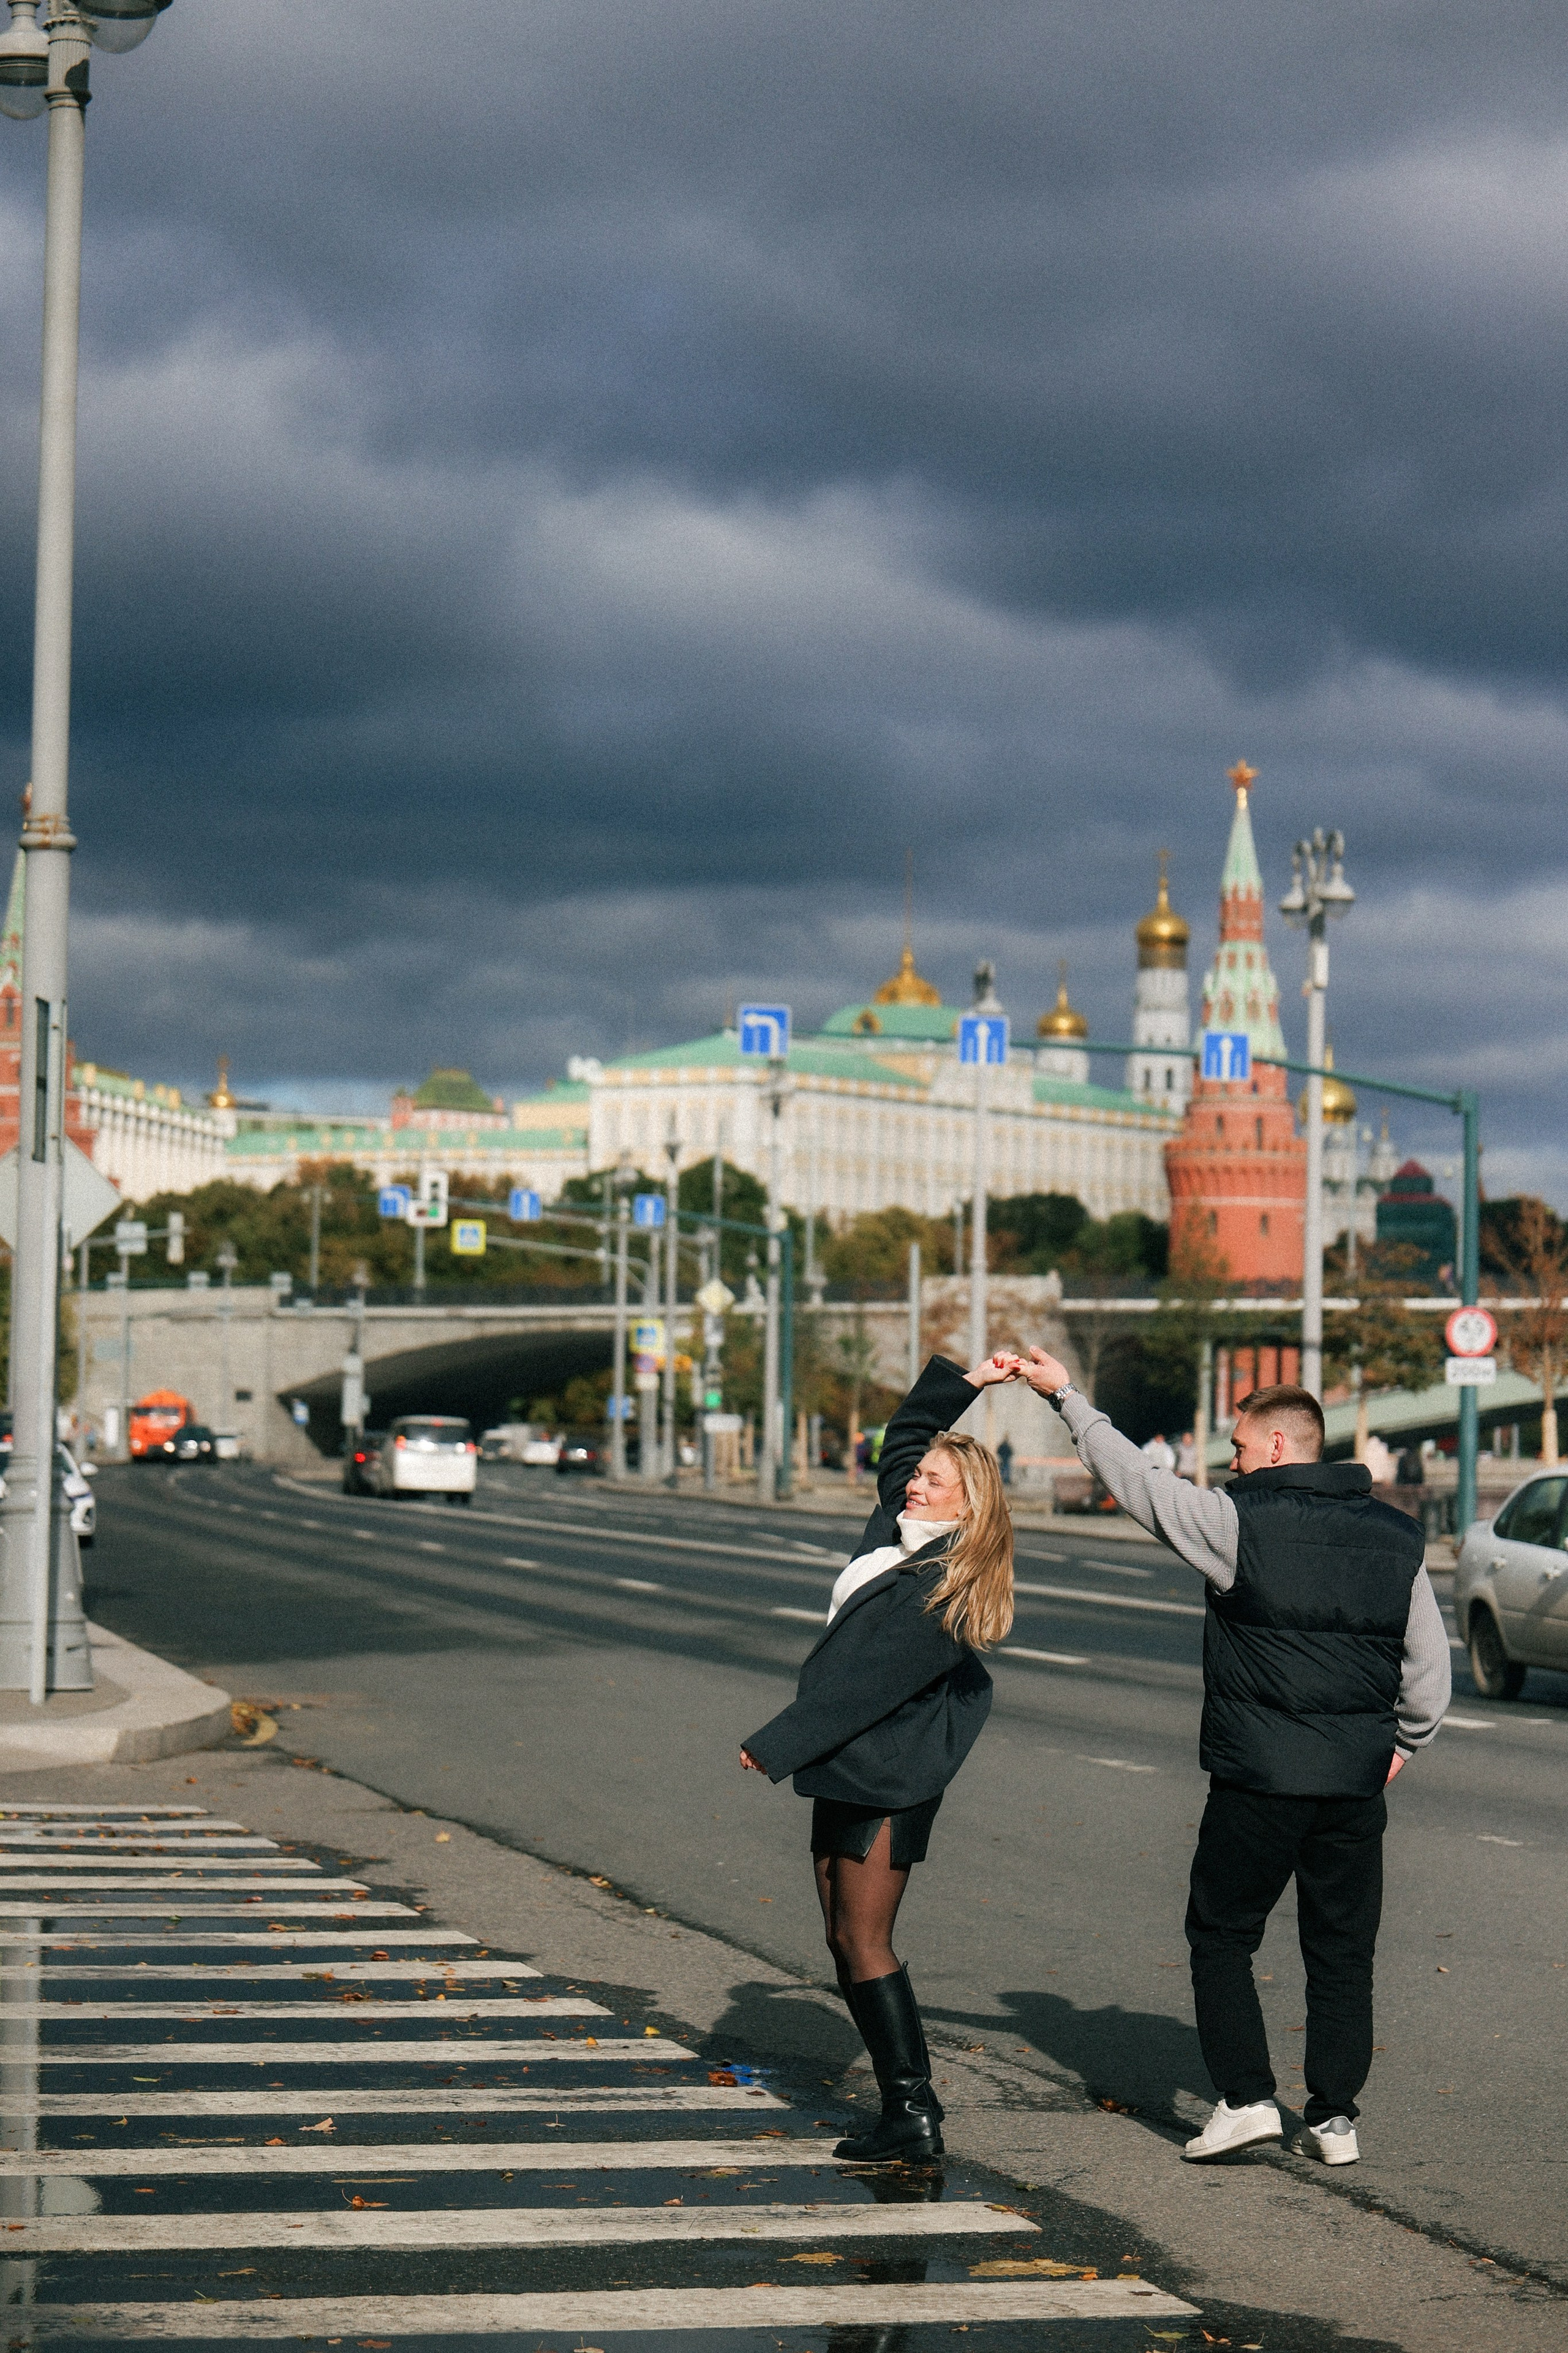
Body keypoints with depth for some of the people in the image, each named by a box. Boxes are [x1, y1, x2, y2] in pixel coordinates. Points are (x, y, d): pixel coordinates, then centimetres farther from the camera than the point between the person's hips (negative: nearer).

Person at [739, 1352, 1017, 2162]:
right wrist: (963, 1383, 20)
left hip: (889, 1778, -10)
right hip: (846, 1769, 10)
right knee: (844, 1939, 9)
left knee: (864, 1943, -9)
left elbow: (867, 1677, -21)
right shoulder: (898, 1537, 9)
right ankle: (904, 2110, 11)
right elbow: (901, 1441, 26)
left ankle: (913, 2115, -7)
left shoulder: (946, 1586, -17)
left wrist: (775, 1745, -20)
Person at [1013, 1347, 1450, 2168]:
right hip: (1357, 1786, 4)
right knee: (1343, 1950, 12)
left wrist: (1067, 1399, 7)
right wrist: (1402, 1740, 23)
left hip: (1258, 1780, -4)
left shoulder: (1238, 1522, -9)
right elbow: (1430, 1663, 10)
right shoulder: (1397, 1536, 6)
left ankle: (1246, 2098, 2)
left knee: (1221, 1938, 10)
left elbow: (1136, 1479, -1)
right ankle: (1335, 2117, 11)